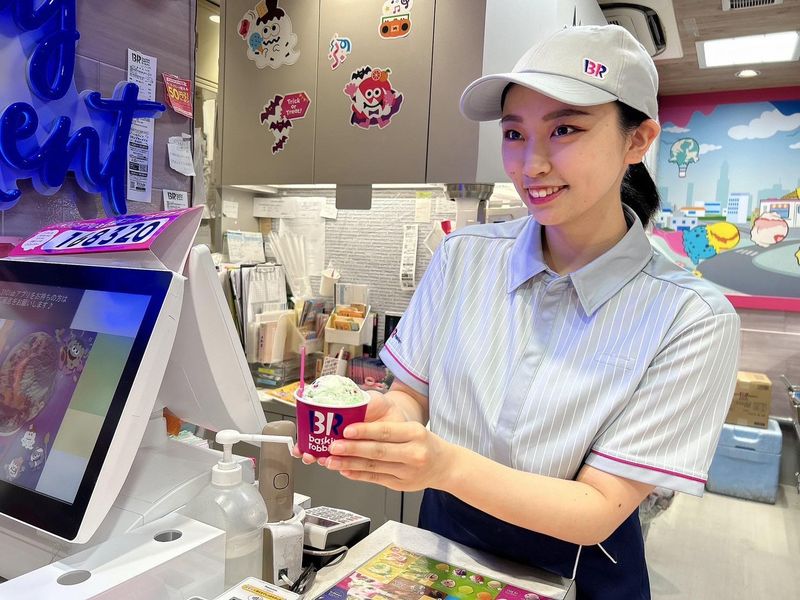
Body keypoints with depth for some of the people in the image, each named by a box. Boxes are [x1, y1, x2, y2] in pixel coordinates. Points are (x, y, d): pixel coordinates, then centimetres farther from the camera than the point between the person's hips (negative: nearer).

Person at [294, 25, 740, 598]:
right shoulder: (463, 256, -12)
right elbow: (411, 394, -5)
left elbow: (600, 510, -21)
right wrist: (382, 418, -27)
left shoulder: (691, 320, -21)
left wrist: (447, 465, -36)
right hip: (443, 537, 3)